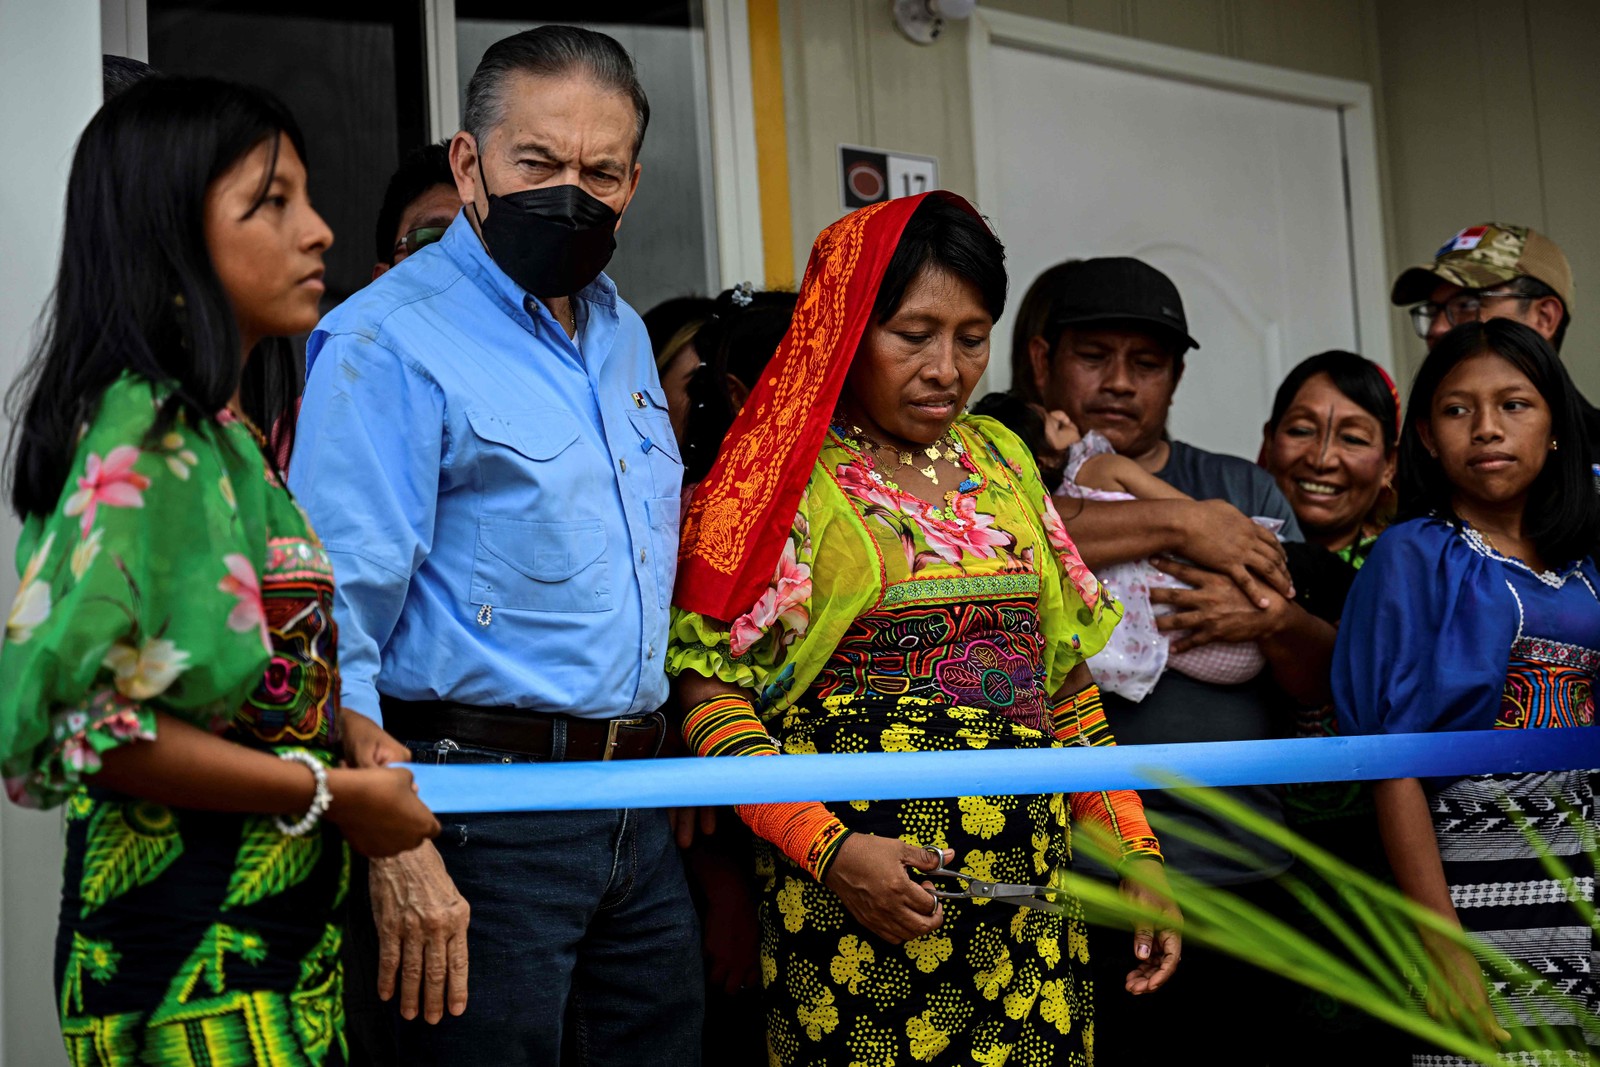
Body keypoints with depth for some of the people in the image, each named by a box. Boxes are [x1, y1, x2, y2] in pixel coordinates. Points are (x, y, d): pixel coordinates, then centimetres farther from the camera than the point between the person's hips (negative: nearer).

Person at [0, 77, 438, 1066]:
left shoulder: (223, 429, 12)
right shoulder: (142, 438, -16)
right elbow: (80, 718, -24)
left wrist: (338, 726, 3)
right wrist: (331, 793, -16)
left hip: (280, 932, 9)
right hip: (191, 942, -9)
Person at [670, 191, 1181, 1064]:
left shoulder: (999, 460, 14)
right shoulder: (785, 475, -2)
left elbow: (1067, 683, 17)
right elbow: (711, 696, -7)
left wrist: (1137, 853, 9)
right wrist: (829, 851, -18)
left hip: (1028, 887, 5)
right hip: (861, 894, -5)